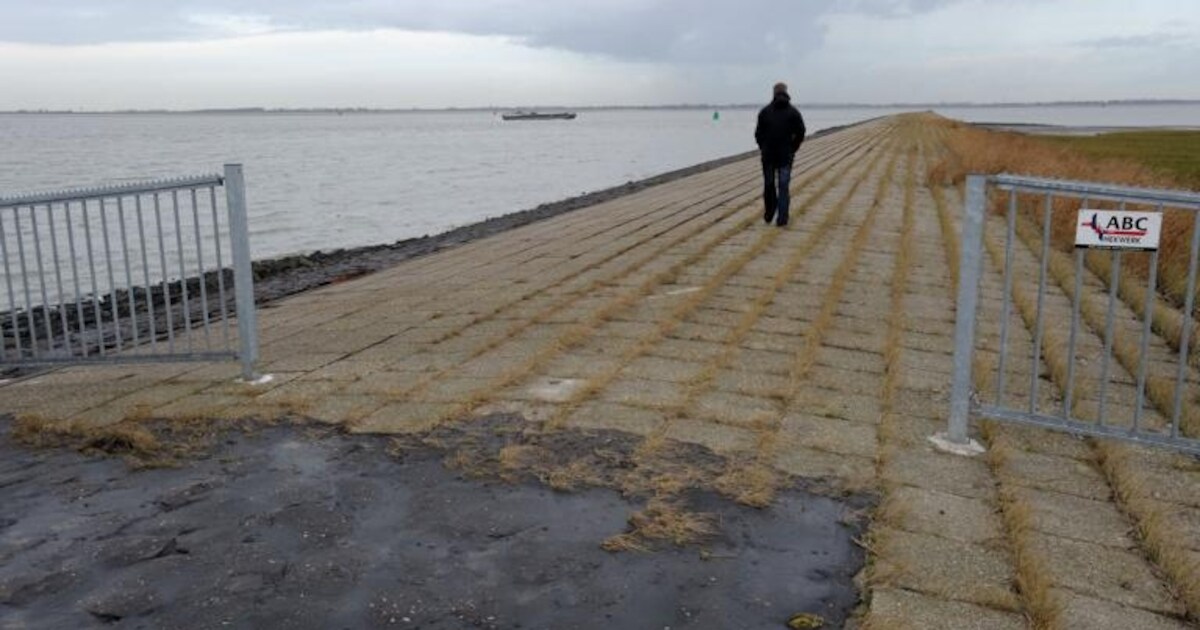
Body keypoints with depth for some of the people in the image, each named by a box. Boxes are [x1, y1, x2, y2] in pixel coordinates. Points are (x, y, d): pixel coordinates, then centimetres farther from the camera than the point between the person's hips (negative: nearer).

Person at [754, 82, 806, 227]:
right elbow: (800, 133, -4)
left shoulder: (765, 111, 0)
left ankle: (769, 213, 22)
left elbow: (758, 133, -2)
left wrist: (763, 149, 10)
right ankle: (782, 218, -1)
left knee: (769, 184, 15)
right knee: (783, 187, 2)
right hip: (786, 155, 0)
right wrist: (793, 149, 6)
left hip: (768, 155, 0)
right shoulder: (793, 112, 0)